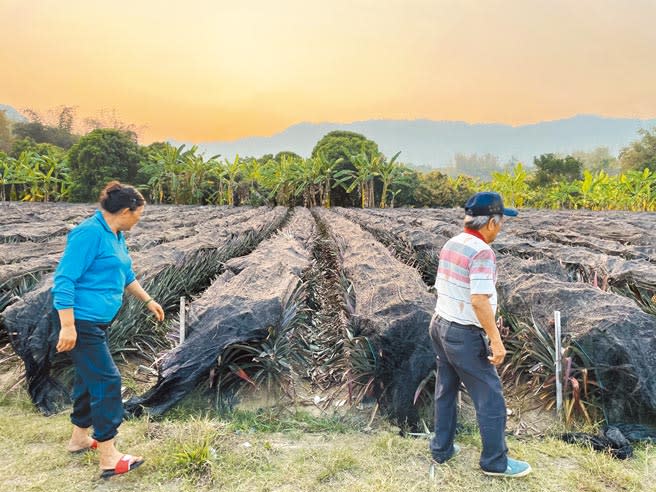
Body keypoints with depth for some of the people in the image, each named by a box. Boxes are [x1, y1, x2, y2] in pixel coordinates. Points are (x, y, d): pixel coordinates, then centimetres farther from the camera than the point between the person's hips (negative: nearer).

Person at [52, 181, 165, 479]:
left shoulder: (115, 235, 9)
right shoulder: (90, 233, -20)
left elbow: (126, 276, 23)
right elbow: (64, 280, -22)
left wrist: (148, 301, 29)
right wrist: (67, 327, -25)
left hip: (96, 322, 10)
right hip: (80, 322, -10)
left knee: (89, 377, 20)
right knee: (106, 380, -7)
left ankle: (80, 438, 38)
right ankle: (109, 458, 3)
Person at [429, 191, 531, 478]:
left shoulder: (451, 244, 5)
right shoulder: (482, 252, -21)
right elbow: (479, 300, -28)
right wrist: (496, 340, -21)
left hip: (440, 325, 9)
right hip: (464, 335, -9)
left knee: (445, 391, 19)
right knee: (490, 396, 6)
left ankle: (442, 449, 32)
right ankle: (495, 462, 20)